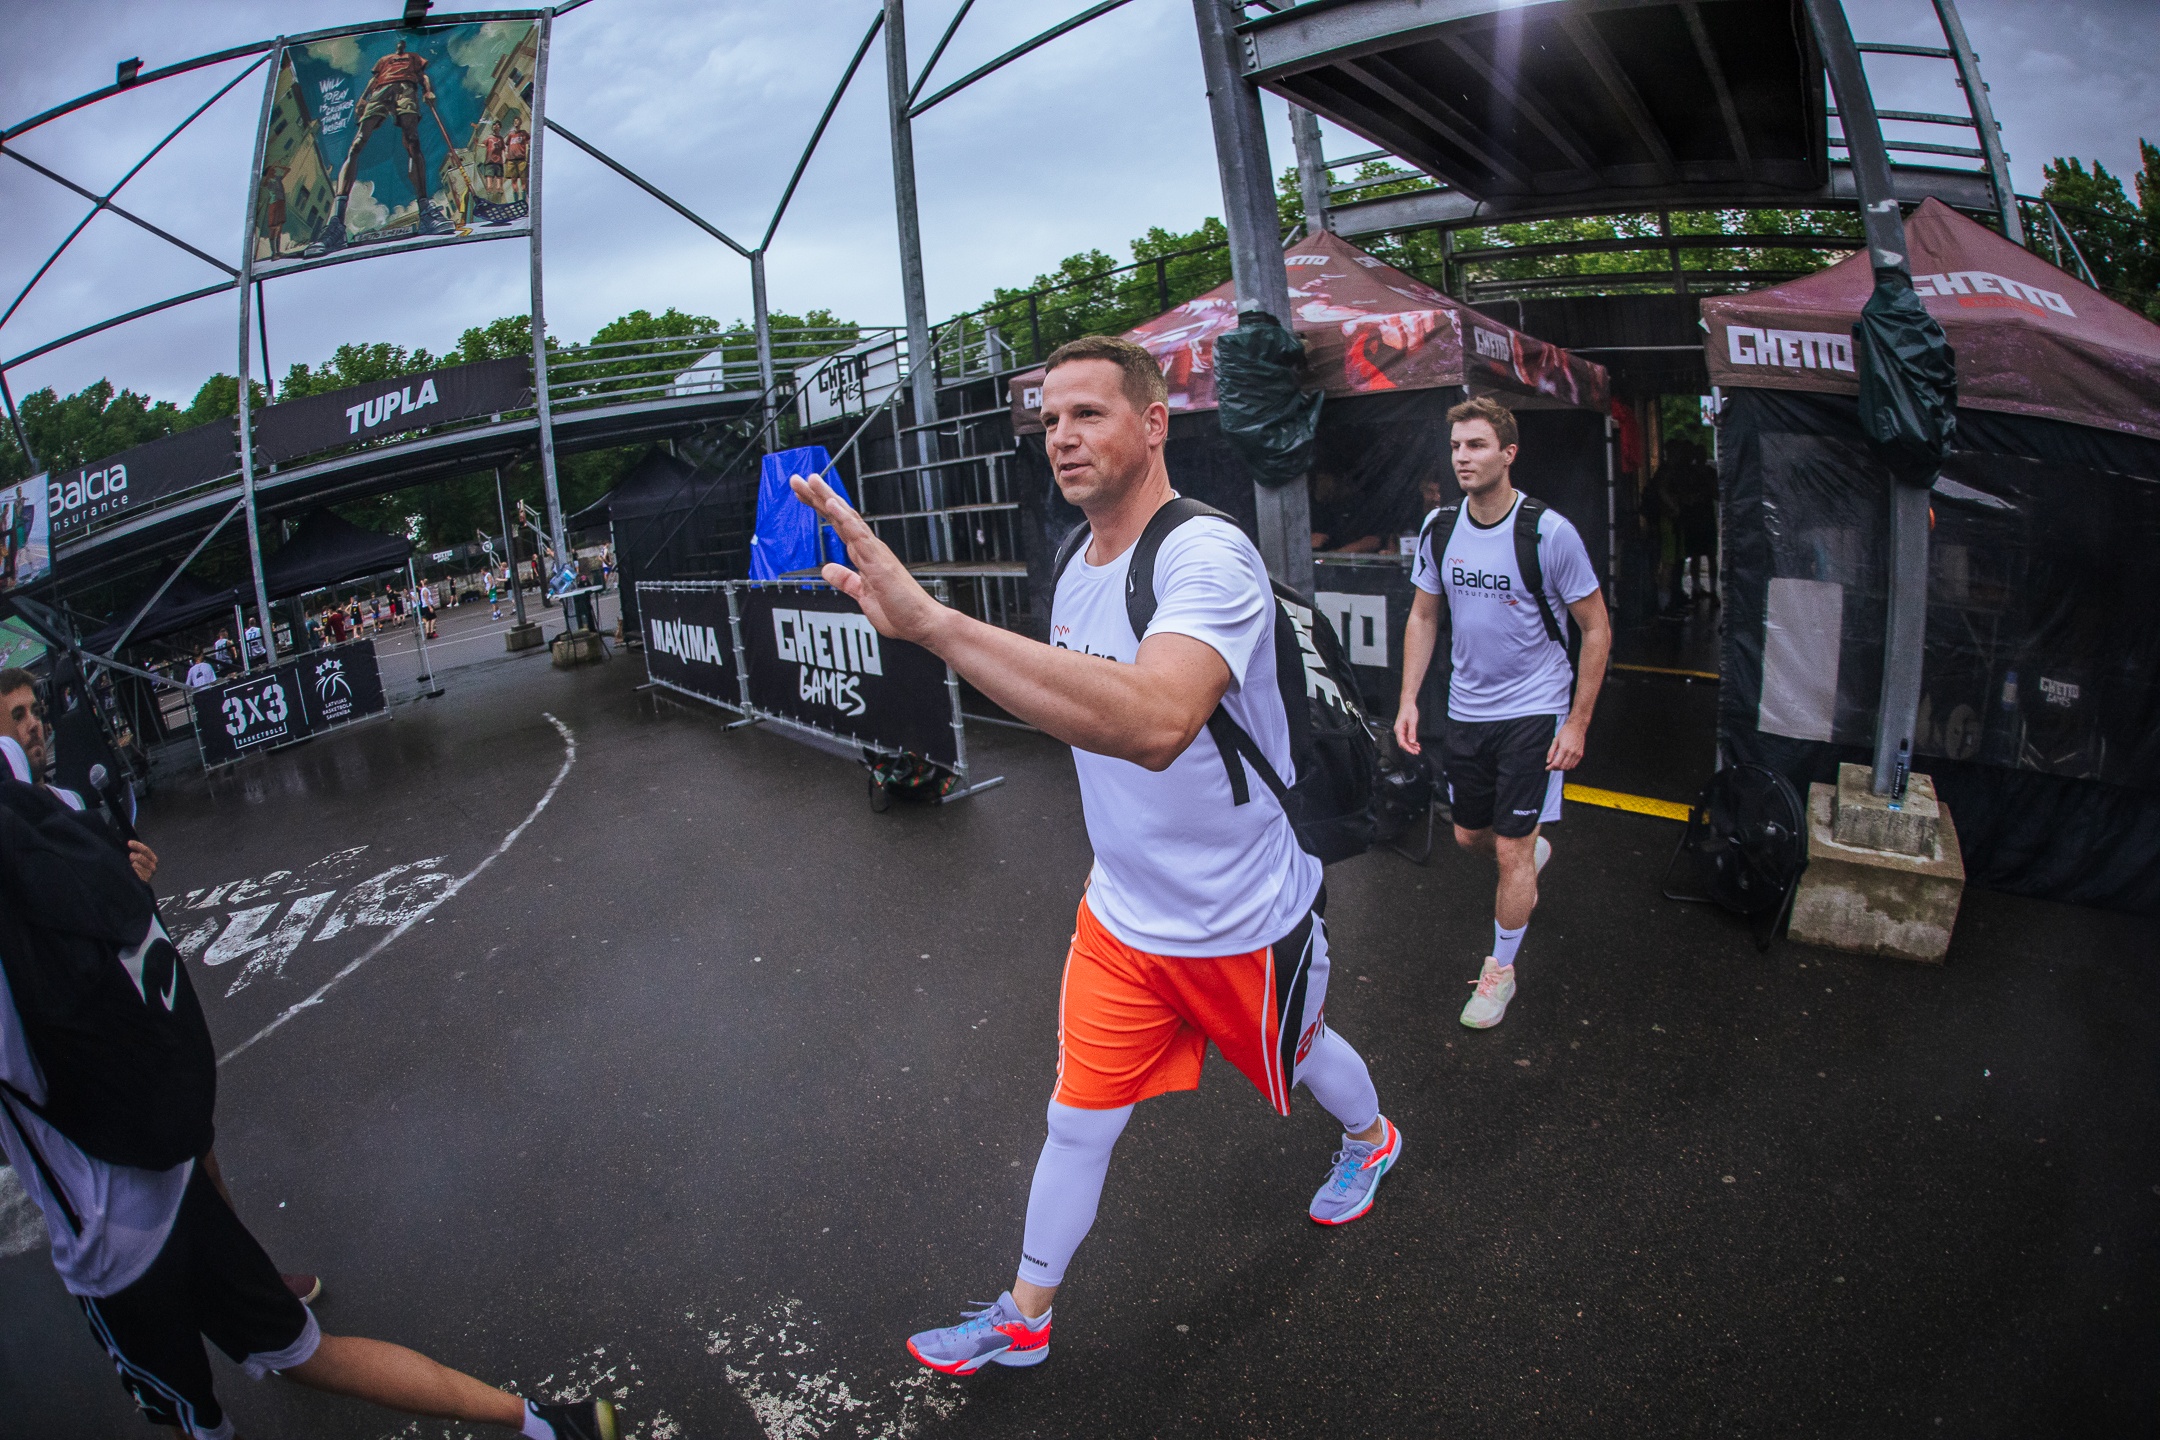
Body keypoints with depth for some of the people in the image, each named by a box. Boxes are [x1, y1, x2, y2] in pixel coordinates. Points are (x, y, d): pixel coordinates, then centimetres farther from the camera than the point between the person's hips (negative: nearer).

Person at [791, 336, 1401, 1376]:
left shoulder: (1208, 556, -30)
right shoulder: (1077, 569, -1)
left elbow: (1155, 722, -50)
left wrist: (929, 620, -55)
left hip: (1244, 921, -5)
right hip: (1119, 915, 6)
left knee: (1301, 1055, 25)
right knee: (1078, 1120, 11)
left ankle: (1370, 1138, 59)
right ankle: (1023, 1319, 32)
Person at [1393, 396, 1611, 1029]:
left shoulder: (1550, 532, -17)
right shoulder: (1439, 528, -3)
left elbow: (1596, 628, -8)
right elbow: (1423, 616, 9)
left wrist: (1577, 723, -11)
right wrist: (1409, 701, 1)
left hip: (1533, 711, -5)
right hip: (1466, 709, 5)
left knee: (1511, 851, -2)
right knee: (1470, 835, 17)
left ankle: (1500, 970, 19)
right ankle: (1534, 849, 52)